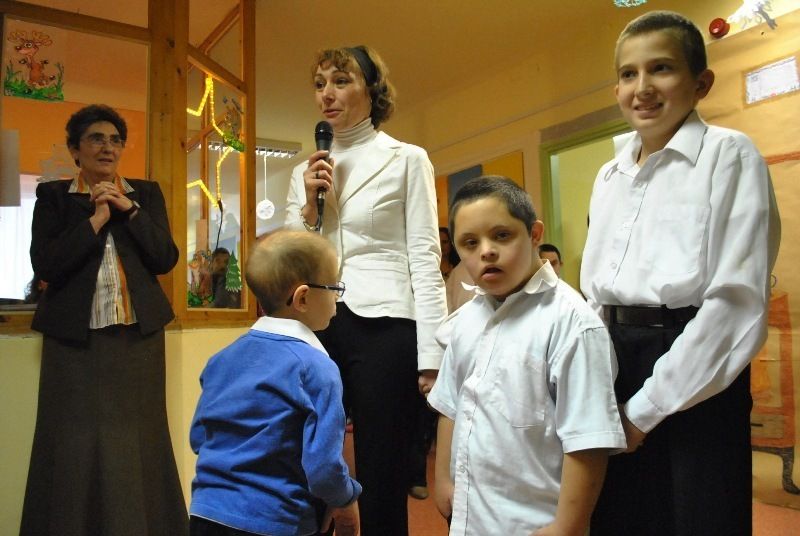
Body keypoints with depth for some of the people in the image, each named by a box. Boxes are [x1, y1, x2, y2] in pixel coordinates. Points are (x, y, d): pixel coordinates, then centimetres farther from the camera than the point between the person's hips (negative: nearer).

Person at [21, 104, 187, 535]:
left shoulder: (146, 194, 11)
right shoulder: (53, 196, 7)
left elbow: (166, 258, 1)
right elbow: (45, 264, -6)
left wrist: (129, 208, -6)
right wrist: (96, 219, -9)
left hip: (138, 335, 1)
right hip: (75, 337, -1)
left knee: (137, 439, 5)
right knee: (76, 442, 3)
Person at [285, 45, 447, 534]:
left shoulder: (407, 160, 3)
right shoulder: (307, 172, 15)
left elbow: (424, 258, -3)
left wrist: (431, 355, -10)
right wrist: (309, 206, -4)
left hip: (384, 327, -4)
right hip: (317, 327, 4)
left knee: (382, 477, 4)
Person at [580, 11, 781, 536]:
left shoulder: (729, 154, -6)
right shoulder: (609, 176, 12)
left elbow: (739, 300, -14)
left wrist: (647, 406, -13)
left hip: (694, 378, -5)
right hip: (613, 368, 6)